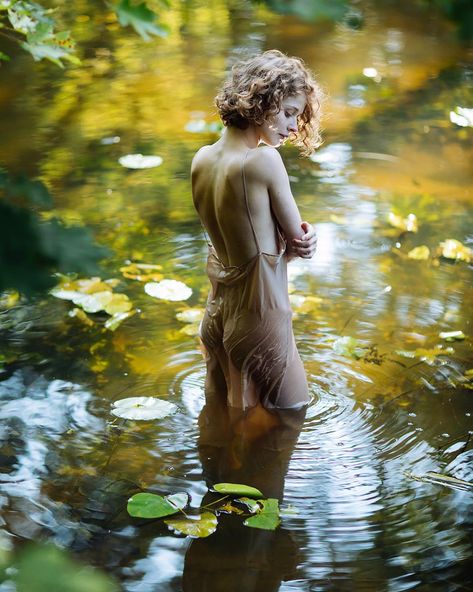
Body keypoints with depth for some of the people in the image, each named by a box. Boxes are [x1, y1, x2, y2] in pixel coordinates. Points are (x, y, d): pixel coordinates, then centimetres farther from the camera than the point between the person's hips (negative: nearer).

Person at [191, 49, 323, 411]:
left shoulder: (201, 161, 1)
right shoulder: (265, 160, -22)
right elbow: (297, 237, -12)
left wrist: (298, 243, -8)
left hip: (216, 314, 8)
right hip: (259, 320, -8)